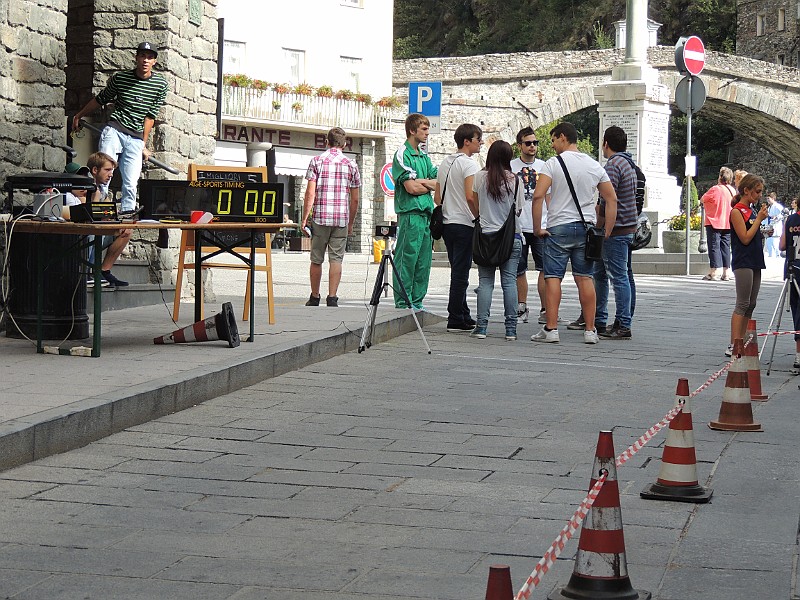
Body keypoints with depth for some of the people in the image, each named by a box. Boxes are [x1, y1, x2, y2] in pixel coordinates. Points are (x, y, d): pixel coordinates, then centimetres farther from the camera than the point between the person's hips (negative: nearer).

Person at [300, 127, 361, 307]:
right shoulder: (351, 165, 6)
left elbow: (310, 193, -6)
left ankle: (314, 297, 17)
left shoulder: (317, 161, 0)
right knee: (336, 259, 1)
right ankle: (332, 297, -7)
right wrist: (350, 223, 17)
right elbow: (354, 200, 7)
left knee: (316, 259, 9)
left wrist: (305, 218, -1)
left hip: (320, 218, -1)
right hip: (342, 218, 1)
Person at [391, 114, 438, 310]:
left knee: (423, 261, 8)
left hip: (427, 213, 8)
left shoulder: (424, 156, 19)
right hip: (410, 213, -8)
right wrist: (430, 185, 2)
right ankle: (403, 303, -3)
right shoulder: (402, 155, -6)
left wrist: (421, 182, -8)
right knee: (407, 259, -6)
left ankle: (417, 301, 14)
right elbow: (411, 188, -15)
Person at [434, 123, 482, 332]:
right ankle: (455, 320, -4)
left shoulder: (445, 163, 16)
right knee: (461, 273, -5)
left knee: (458, 273, 15)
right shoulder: (469, 164, -12)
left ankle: (464, 317, 21)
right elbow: (470, 197, -22)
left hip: (447, 223, 9)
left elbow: (437, 197, 18)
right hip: (464, 224, -9)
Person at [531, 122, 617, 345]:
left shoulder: (553, 163, -6)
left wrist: (537, 228, -9)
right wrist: (607, 233, 10)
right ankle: (590, 330, 6)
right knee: (585, 278, 6)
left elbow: (538, 196, -17)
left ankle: (551, 328, -5)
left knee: (553, 277, -1)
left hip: (559, 228, -4)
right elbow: (612, 199, 8)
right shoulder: (595, 166, 8)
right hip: (586, 227, 4)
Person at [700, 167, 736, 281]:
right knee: (725, 247, 9)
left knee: (714, 246, -3)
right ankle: (726, 273, 7)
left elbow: (702, 199, -8)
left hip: (714, 222, -6)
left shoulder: (716, 189, -15)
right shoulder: (732, 190, 5)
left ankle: (713, 272, -6)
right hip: (728, 223, 6)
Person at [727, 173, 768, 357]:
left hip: (755, 262, 9)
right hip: (743, 263, -9)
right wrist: (759, 219, -13)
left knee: (750, 305, 8)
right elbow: (745, 238, -16)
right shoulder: (737, 211, -10)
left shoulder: (752, 210, 15)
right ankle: (733, 346, -12)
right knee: (742, 304, -11)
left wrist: (764, 232, 6)